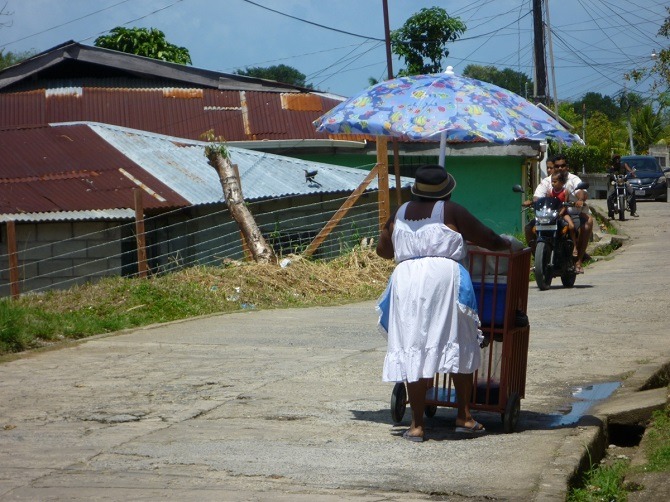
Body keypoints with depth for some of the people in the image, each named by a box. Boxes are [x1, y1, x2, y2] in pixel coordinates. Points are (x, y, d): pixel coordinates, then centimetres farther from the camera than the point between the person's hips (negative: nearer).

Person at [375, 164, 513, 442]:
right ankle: (464, 416, 11)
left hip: (406, 279, 3)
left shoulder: (400, 213, 18)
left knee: (414, 351, 2)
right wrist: (508, 243, 32)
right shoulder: (451, 211, 6)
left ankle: (417, 424, 0)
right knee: (459, 346, 9)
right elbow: (490, 240, 11)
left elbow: (382, 249, 31)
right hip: (443, 277, -3)